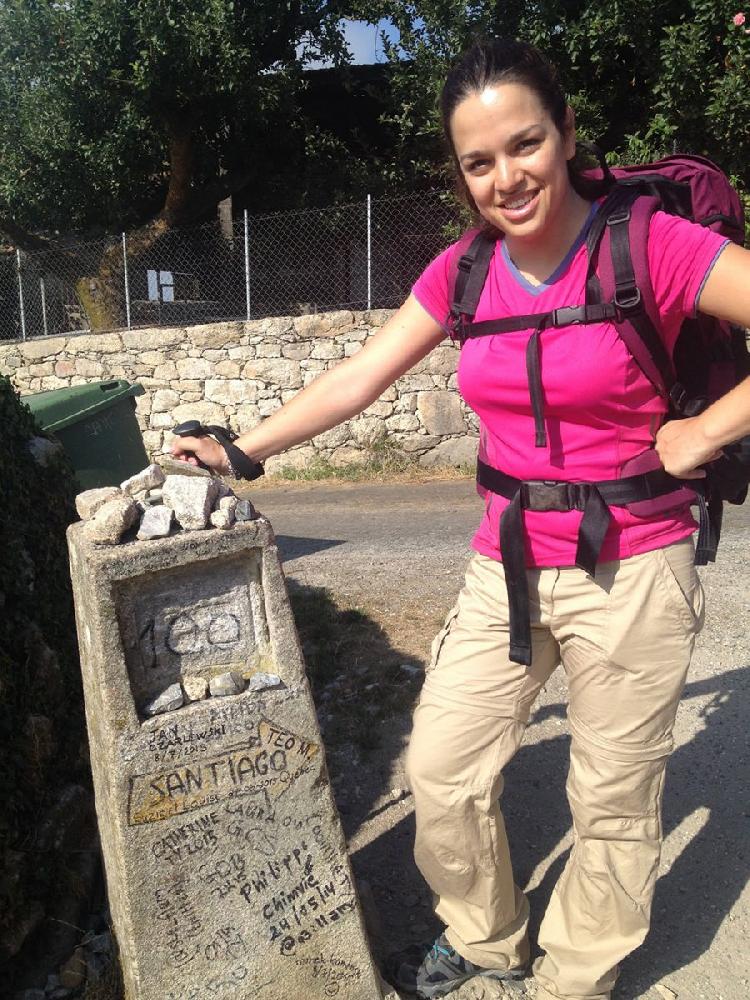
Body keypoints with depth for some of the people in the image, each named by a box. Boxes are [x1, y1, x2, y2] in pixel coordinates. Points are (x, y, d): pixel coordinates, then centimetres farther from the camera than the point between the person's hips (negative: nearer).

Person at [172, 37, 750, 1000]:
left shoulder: (650, 246, -13)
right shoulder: (463, 272, 2)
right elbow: (356, 380, 5)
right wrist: (241, 450, 4)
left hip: (630, 575, -4)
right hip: (505, 568, 5)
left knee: (614, 804, 12)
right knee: (440, 772, 12)